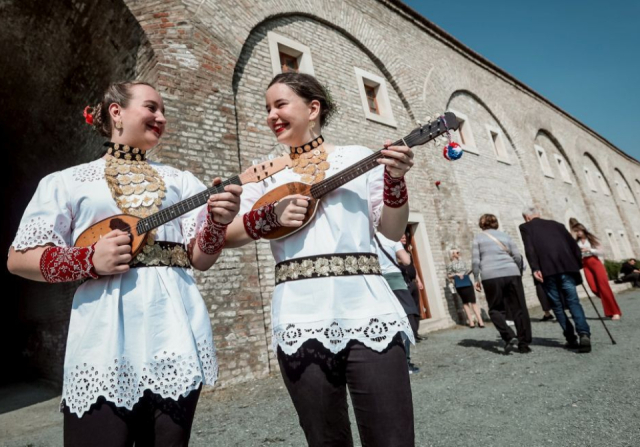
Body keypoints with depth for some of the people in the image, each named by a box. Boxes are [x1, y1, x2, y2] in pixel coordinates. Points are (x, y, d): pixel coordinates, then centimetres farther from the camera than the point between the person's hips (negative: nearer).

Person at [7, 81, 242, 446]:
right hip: (105, 335, -2)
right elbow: (19, 259, 5)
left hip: (176, 330, 2)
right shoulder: (67, 182, 8)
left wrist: (218, 223, -15)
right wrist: (90, 260, -12)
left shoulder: (182, 181, 12)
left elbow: (200, 260, 6)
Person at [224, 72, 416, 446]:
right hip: (301, 317, 2)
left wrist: (395, 181, -9)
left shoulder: (360, 157, 10)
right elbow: (227, 234, 8)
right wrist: (271, 215, -8)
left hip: (367, 308, -1)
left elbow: (393, 231, 7)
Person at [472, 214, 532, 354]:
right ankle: (524, 343, 8)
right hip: (511, 274, 3)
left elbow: (476, 260, 2)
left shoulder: (478, 238, 10)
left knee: (496, 309, 9)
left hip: (491, 276, -2)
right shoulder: (505, 236, 17)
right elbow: (518, 257, 13)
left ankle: (508, 337, -9)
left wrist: (477, 279, 10)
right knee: (519, 309, 7)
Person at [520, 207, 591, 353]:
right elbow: (573, 244, 19)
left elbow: (529, 248, -2)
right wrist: (578, 264, 20)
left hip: (547, 268, -3)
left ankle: (571, 338, 9)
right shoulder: (556, 224, 26)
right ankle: (584, 334, -18)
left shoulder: (525, 227, 14)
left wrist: (535, 268, -8)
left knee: (557, 304, 7)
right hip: (566, 265, 3)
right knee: (573, 300, 0)